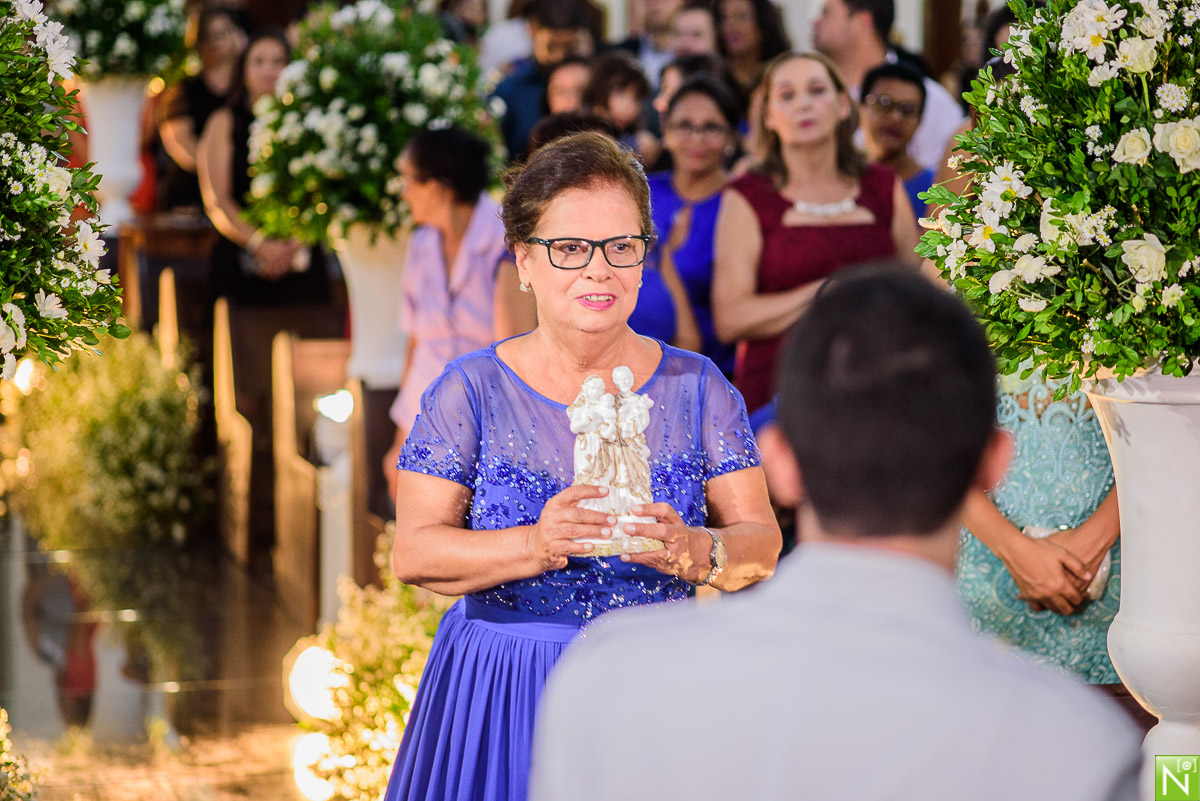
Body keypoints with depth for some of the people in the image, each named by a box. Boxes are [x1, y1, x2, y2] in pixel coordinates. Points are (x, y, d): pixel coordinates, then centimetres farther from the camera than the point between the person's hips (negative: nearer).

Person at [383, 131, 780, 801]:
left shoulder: (697, 387, 3)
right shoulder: (472, 390, -2)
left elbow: (762, 544, -3)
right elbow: (414, 554, -9)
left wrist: (689, 550, -25)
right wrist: (537, 546, -25)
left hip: (658, 693, 1)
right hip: (502, 701, -1)